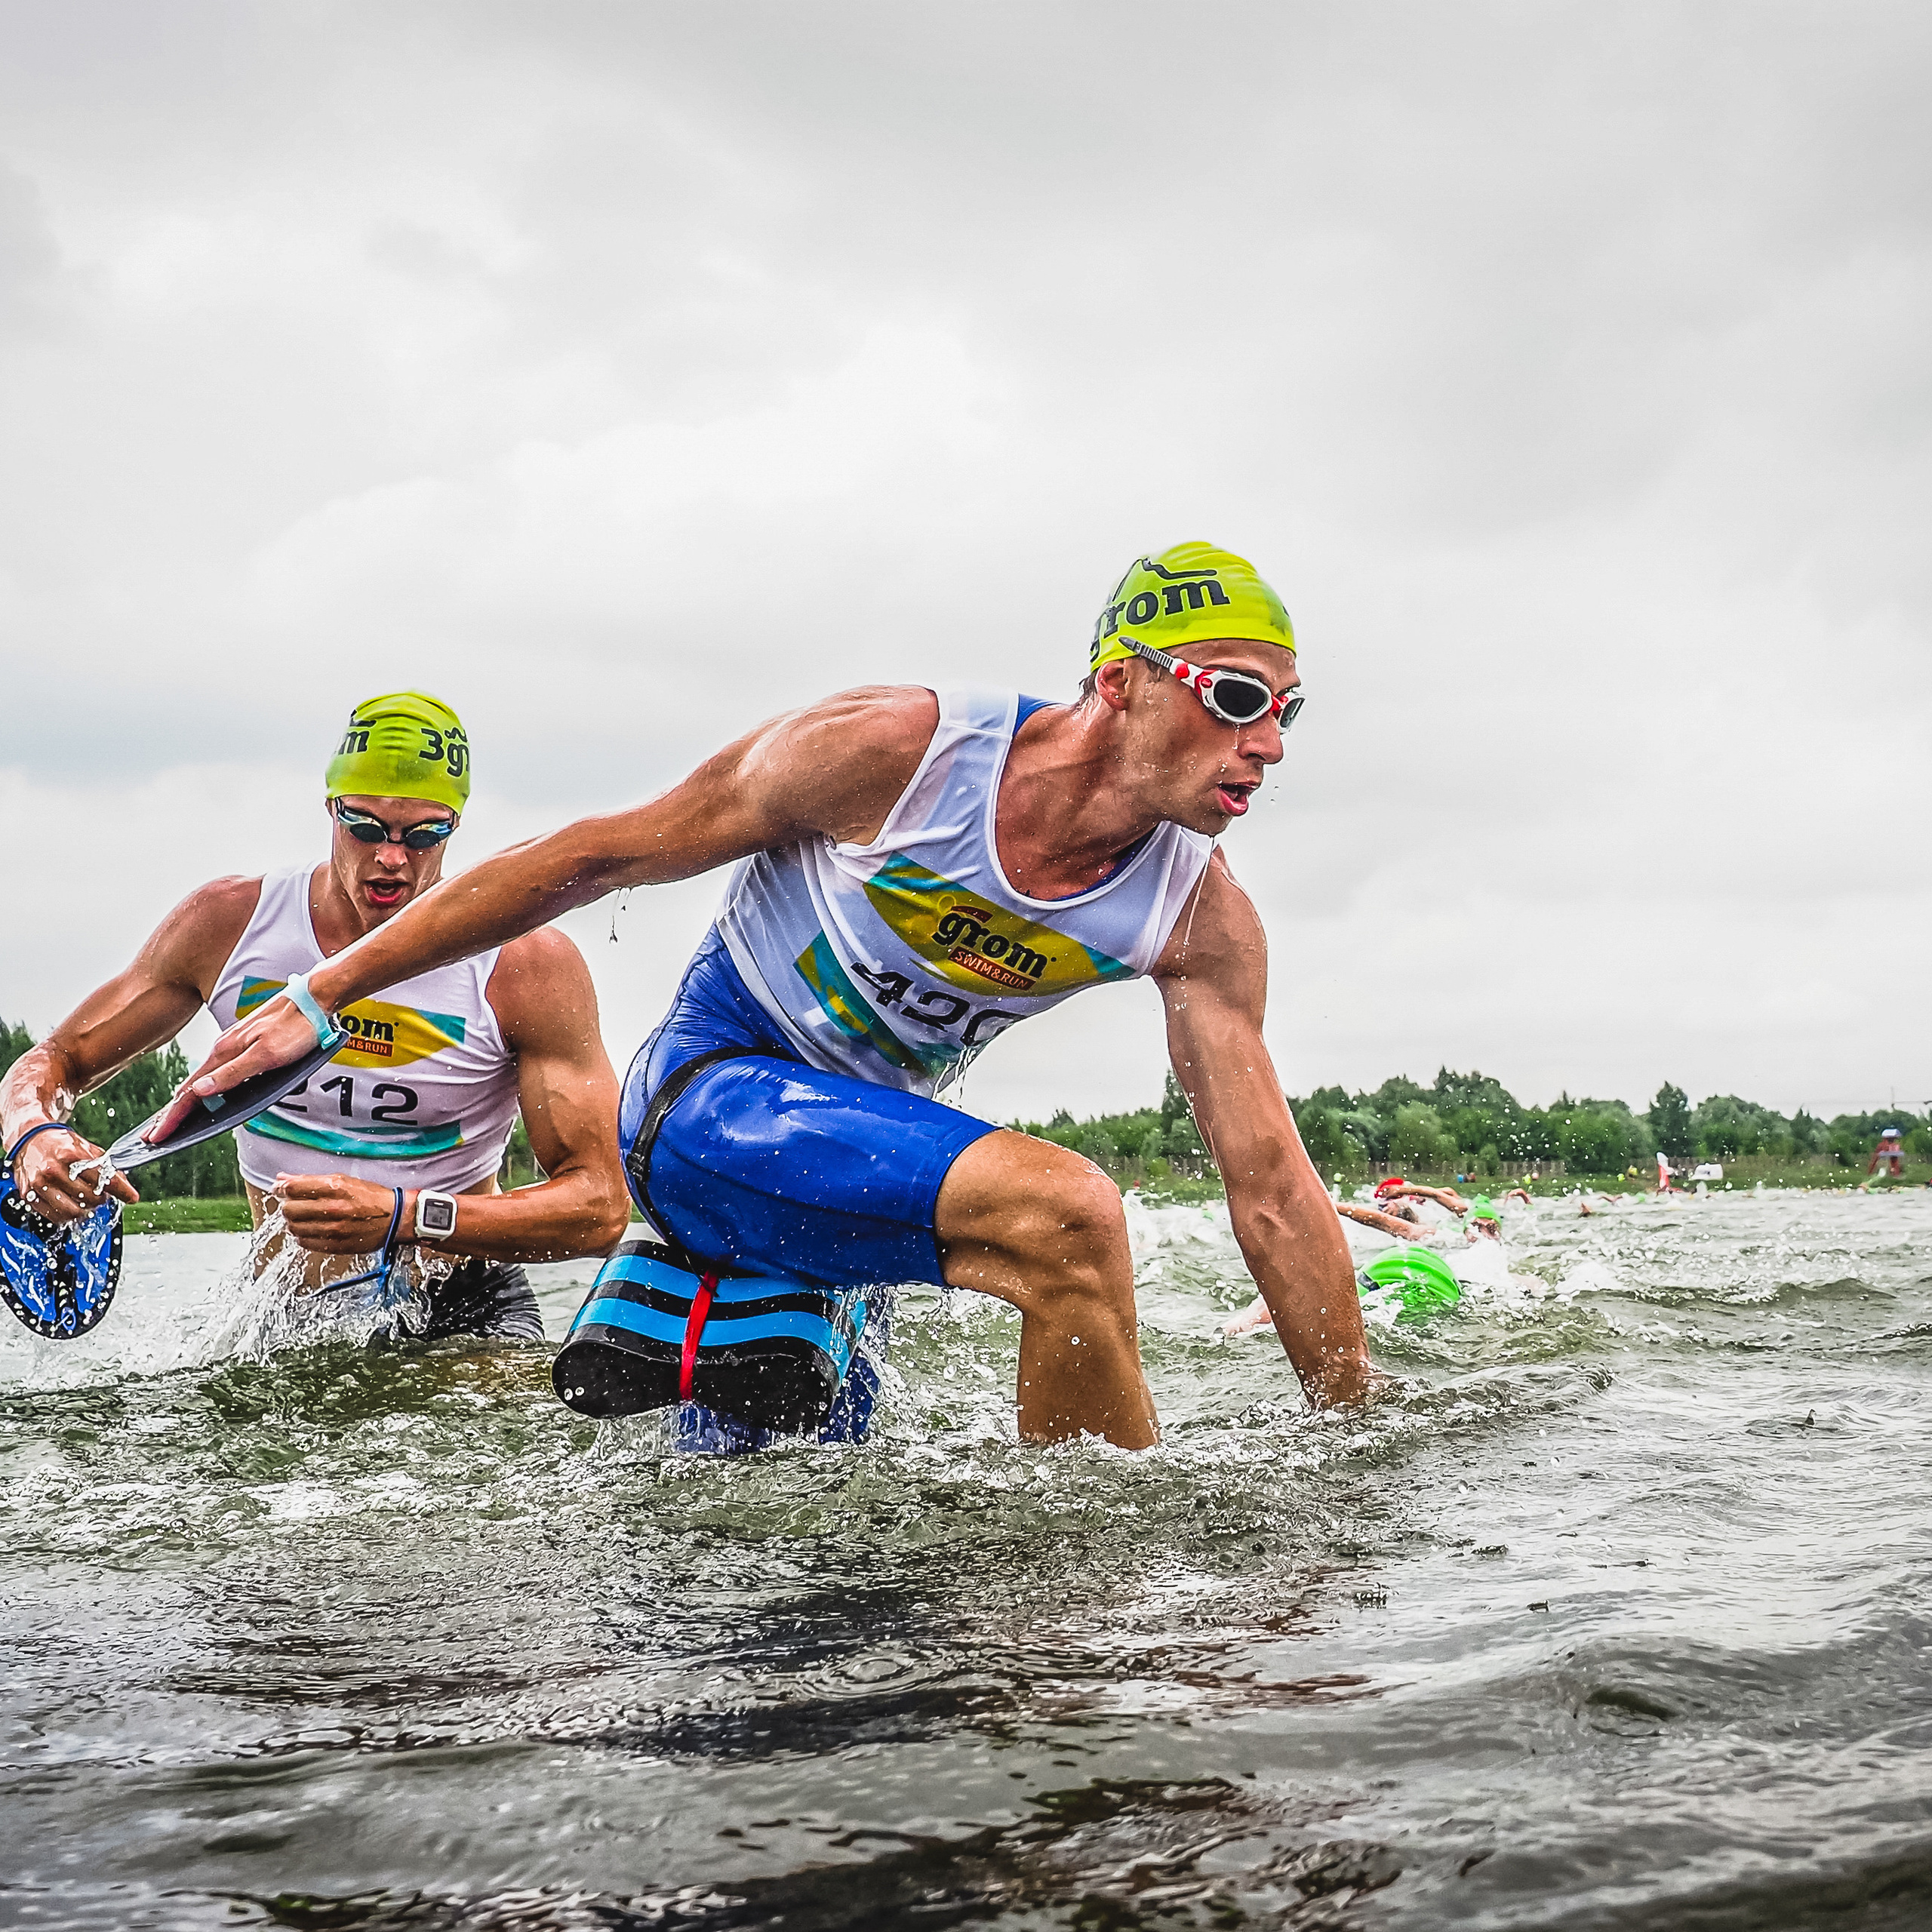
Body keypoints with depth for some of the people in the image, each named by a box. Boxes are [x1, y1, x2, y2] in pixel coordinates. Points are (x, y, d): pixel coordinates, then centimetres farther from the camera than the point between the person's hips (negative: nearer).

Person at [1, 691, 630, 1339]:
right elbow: (56, 1062, 6)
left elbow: (600, 1204, -17)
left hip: (465, 1309, -4)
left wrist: (404, 1217, -32)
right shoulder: (227, 925, -4)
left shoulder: (529, 965, -13)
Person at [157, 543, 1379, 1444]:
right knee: (1063, 1209, -30)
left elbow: (1276, 1193, -9)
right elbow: (594, 860, -14)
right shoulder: (891, 749, -23)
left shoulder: (1200, 919, -11)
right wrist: (320, 1000, -10)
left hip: (869, 1135, 6)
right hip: (709, 1094, -6)